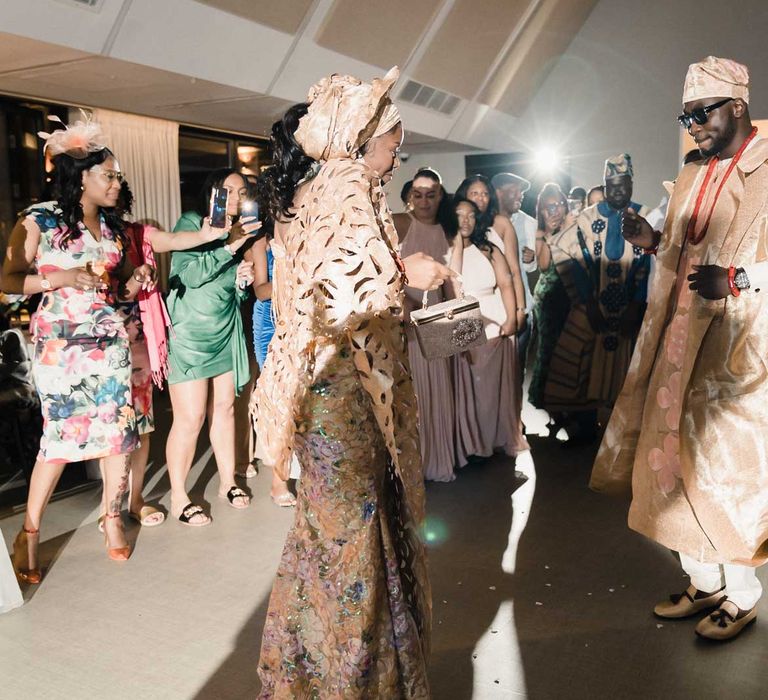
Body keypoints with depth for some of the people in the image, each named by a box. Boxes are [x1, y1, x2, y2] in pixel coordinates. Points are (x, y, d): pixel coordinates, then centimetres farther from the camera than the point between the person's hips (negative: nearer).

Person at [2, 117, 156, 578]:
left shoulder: (113, 225, 11)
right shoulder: (39, 221, -6)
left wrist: (135, 282, -2)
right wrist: (62, 278, -20)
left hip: (110, 340, 5)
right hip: (60, 344, -5)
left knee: (119, 428, 2)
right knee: (61, 436, -3)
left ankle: (113, 517, 20)